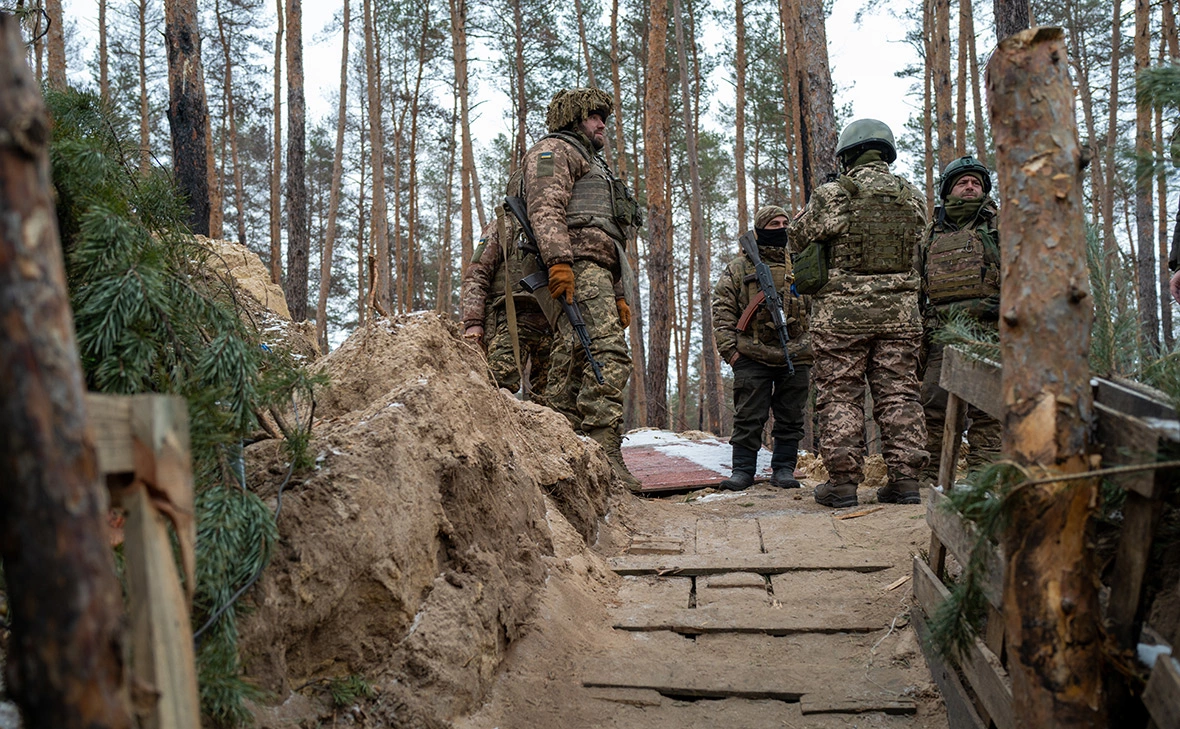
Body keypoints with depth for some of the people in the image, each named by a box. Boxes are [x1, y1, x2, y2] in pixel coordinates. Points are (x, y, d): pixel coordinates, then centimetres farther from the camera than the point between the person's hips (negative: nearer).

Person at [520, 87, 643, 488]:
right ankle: (604, 454, -30)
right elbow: (545, 207, -10)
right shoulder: (554, 149, 9)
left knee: (572, 366, 2)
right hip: (578, 267, -10)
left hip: (597, 271, 10)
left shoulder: (594, 166, 40)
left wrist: (618, 295, 27)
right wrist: (559, 260, -24)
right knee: (608, 354, -23)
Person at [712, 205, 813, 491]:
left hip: (795, 357, 3)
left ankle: (783, 468, 15)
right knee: (749, 417, -2)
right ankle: (743, 470, 5)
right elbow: (723, 310, 2)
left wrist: (814, 346, 11)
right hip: (752, 357, -2)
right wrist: (729, 348, -7)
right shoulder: (737, 269, 5)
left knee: (790, 418, 5)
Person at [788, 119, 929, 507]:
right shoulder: (913, 198, 6)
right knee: (898, 393, 8)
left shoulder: (832, 196, -7)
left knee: (839, 396, 4)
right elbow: (914, 249, 13)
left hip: (842, 312, -3)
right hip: (900, 311, 4)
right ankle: (904, 478, 9)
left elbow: (798, 236, 3)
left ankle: (842, 481, 5)